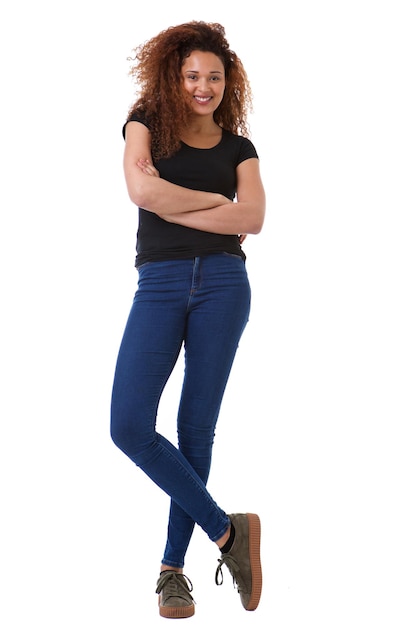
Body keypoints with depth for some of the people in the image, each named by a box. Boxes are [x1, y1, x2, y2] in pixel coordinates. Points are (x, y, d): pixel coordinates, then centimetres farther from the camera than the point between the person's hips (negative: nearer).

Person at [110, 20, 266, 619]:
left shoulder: (238, 146, 12)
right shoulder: (147, 123, 9)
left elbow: (253, 219, -4)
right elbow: (142, 189, -10)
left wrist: (174, 205, -9)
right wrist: (216, 200, -2)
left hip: (222, 284, 0)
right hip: (158, 284, 0)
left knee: (196, 428, 1)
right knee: (129, 426, -12)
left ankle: (173, 568, 10)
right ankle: (227, 530, 2)